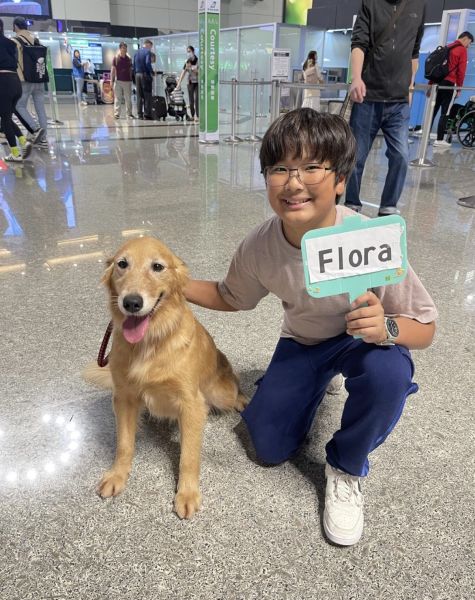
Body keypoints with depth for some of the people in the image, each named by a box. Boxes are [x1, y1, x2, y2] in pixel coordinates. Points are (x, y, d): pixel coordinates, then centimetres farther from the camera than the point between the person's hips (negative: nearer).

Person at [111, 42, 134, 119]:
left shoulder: (129, 58, 7)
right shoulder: (116, 58, 1)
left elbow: (130, 70, 13)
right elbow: (113, 69, 2)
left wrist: (131, 79, 9)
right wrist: (112, 80, -4)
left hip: (127, 81, 2)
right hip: (118, 81, -2)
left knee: (128, 98, 5)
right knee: (117, 98, -1)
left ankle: (129, 113, 11)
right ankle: (117, 113, 2)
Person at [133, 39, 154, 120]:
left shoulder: (137, 52, 16)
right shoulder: (148, 52, -5)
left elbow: (134, 65, 16)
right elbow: (148, 63, -19)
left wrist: (135, 74, 20)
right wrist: (151, 73, -9)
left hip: (137, 75, 7)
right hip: (145, 75, -7)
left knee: (139, 96, 9)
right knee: (147, 95, -4)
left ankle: (140, 114, 9)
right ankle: (147, 114, -7)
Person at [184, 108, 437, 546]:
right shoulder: (259, 247, -23)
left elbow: (425, 328, -22)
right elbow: (231, 297, -1)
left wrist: (386, 328, -45)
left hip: (362, 340, -2)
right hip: (301, 344, 3)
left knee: (388, 372, -37)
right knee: (270, 448, -1)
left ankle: (345, 468, -4)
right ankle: (318, 383, 28)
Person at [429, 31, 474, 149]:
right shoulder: (462, 50, -1)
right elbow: (461, 71, -8)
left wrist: (430, 84, 22)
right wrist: (459, 88, -4)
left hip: (437, 82, 7)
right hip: (448, 84, -7)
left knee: (433, 111, 9)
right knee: (445, 113, -5)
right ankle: (439, 140, -7)